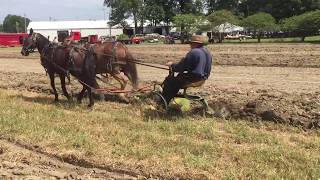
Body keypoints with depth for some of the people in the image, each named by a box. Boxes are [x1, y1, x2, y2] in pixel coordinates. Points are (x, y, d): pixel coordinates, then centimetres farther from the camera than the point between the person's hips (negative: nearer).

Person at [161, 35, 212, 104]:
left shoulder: (193, 52, -18)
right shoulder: (208, 53, 10)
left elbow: (181, 67, -16)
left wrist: (172, 65, 4)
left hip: (193, 78, -10)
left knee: (169, 81, 5)